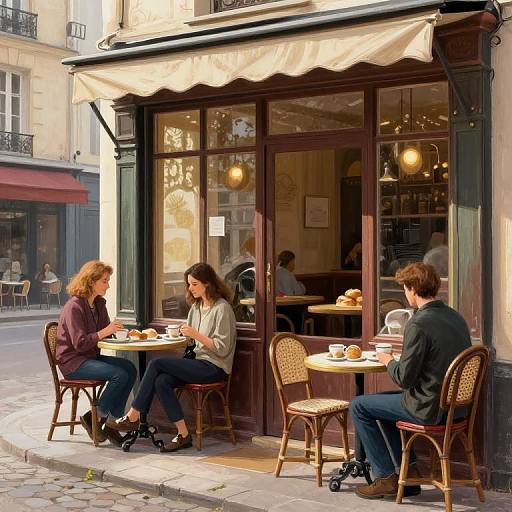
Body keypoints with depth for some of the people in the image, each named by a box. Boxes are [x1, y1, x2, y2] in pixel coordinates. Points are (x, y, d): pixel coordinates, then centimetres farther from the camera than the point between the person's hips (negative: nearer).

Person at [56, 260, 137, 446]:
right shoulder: (74, 307, -16)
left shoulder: (99, 304, 10)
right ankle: (93, 418, -7)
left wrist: (117, 330, -5)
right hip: (72, 362, -8)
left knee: (130, 369, -14)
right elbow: (80, 344, -21)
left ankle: (112, 422, -9)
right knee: (119, 375, -25)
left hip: (91, 357, 8)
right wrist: (105, 331, -25)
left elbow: (105, 334, 15)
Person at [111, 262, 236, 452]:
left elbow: (222, 348, -15)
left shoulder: (222, 308, -10)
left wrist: (196, 335, -19)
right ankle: (183, 435, -17)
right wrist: (184, 332, 0)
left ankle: (133, 416, -7)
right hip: (198, 360, 8)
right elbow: (190, 336, 21)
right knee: (161, 381, -20)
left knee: (156, 363, -17)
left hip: (214, 367, -8)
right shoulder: (196, 306, 16)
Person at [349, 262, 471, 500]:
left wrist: (388, 361, 0)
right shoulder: (455, 316, 5)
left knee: (358, 406, 7)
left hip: (429, 408, -9)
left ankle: (386, 477, 11)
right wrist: (400, 359, 16)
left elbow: (404, 379, -20)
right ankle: (409, 471, 25)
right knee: (382, 401, 28)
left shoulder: (418, 324, -22)